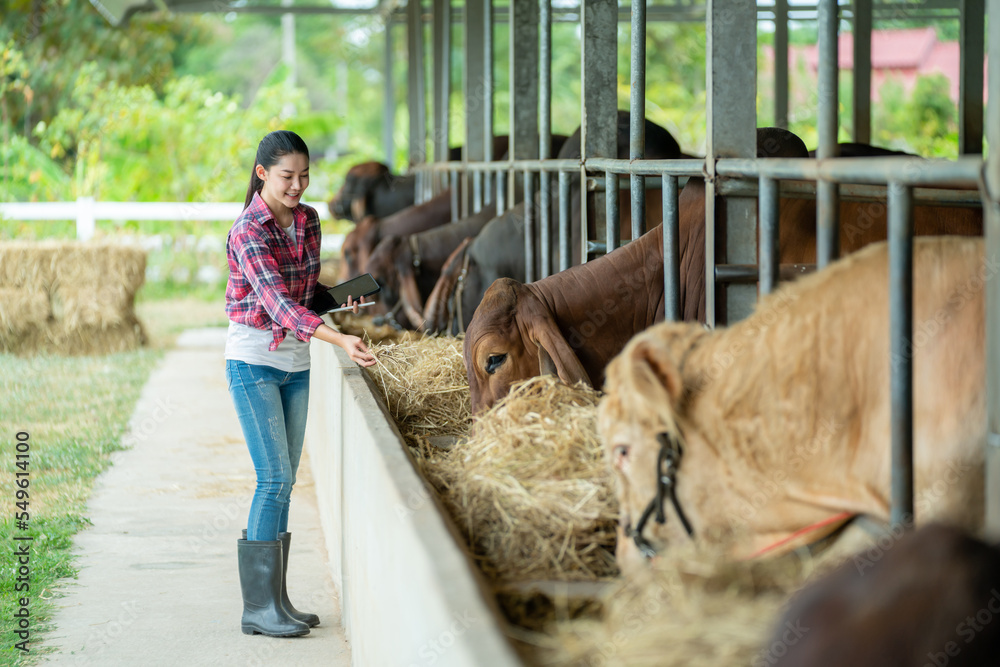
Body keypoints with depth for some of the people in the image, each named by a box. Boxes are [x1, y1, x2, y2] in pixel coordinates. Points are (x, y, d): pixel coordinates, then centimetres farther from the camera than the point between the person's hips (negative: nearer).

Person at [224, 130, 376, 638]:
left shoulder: (308, 221, 5)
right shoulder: (248, 233, -19)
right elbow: (278, 302, -31)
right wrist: (340, 341, -42)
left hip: (295, 362, 7)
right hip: (253, 361, -7)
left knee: (283, 480, 8)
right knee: (275, 478, -11)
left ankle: (275, 601, 14)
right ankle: (259, 607, -6)